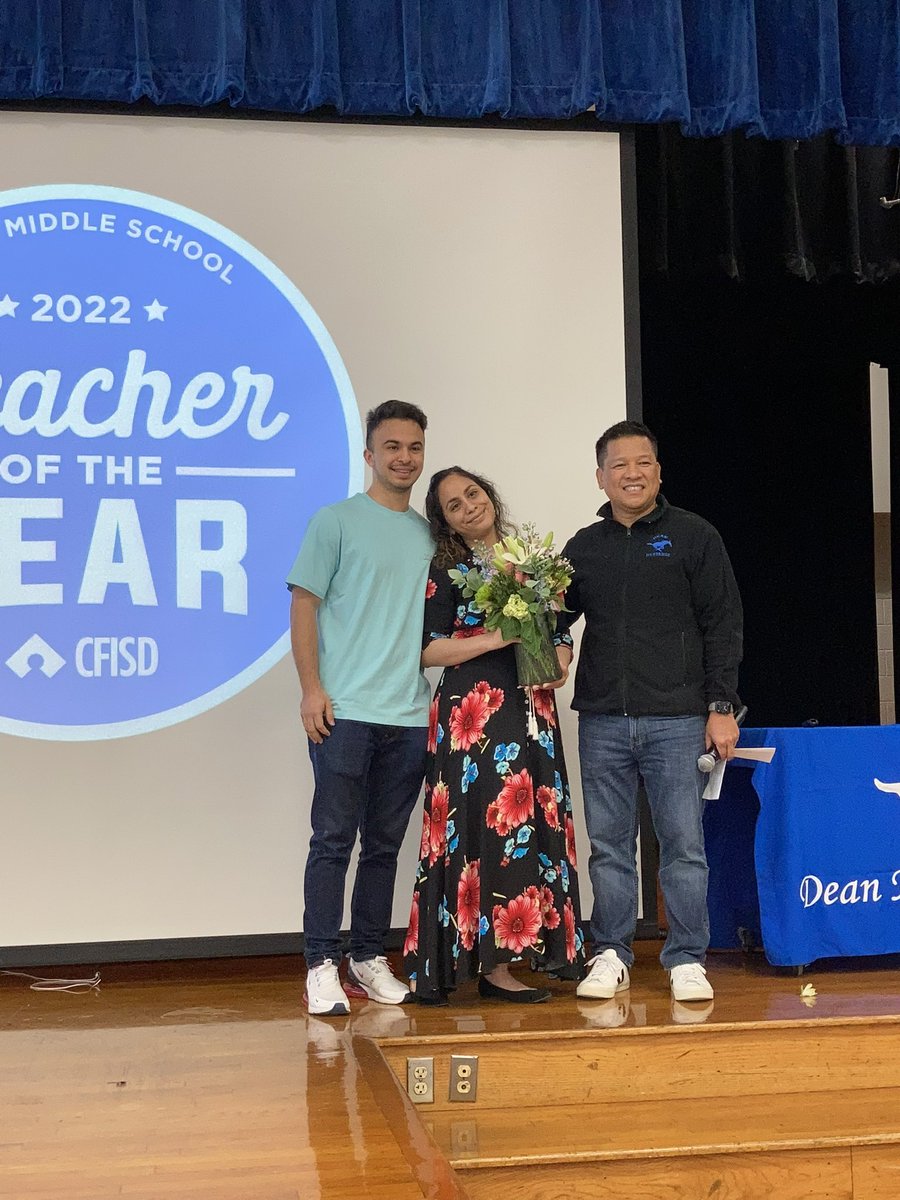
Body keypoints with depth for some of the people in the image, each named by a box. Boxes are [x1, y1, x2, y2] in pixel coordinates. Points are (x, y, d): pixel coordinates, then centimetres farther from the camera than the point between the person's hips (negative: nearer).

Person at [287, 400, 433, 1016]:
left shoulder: (430, 534, 15)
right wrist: (312, 688, -11)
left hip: (410, 714, 5)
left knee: (385, 844, 10)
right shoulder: (336, 522, 0)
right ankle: (322, 966, 2)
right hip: (345, 710, -5)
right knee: (333, 839, -4)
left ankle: (369, 959, 19)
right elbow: (304, 606, -3)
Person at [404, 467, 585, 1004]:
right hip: (474, 712, -6)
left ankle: (523, 944, 9)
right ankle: (493, 965, -4)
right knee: (495, 826, -8)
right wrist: (500, 637, -15)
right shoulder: (446, 571, 1)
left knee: (535, 825, 2)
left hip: (530, 710, 6)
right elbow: (431, 649, -7)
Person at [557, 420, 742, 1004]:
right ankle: (612, 955, 17)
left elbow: (723, 626, 1)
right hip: (603, 722, 3)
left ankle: (688, 960, 10)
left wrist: (721, 706, -6)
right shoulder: (583, 547, 12)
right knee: (609, 846, 7)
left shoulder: (693, 536, 3)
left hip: (678, 720, -3)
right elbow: (555, 617, 21)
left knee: (684, 844, 0)